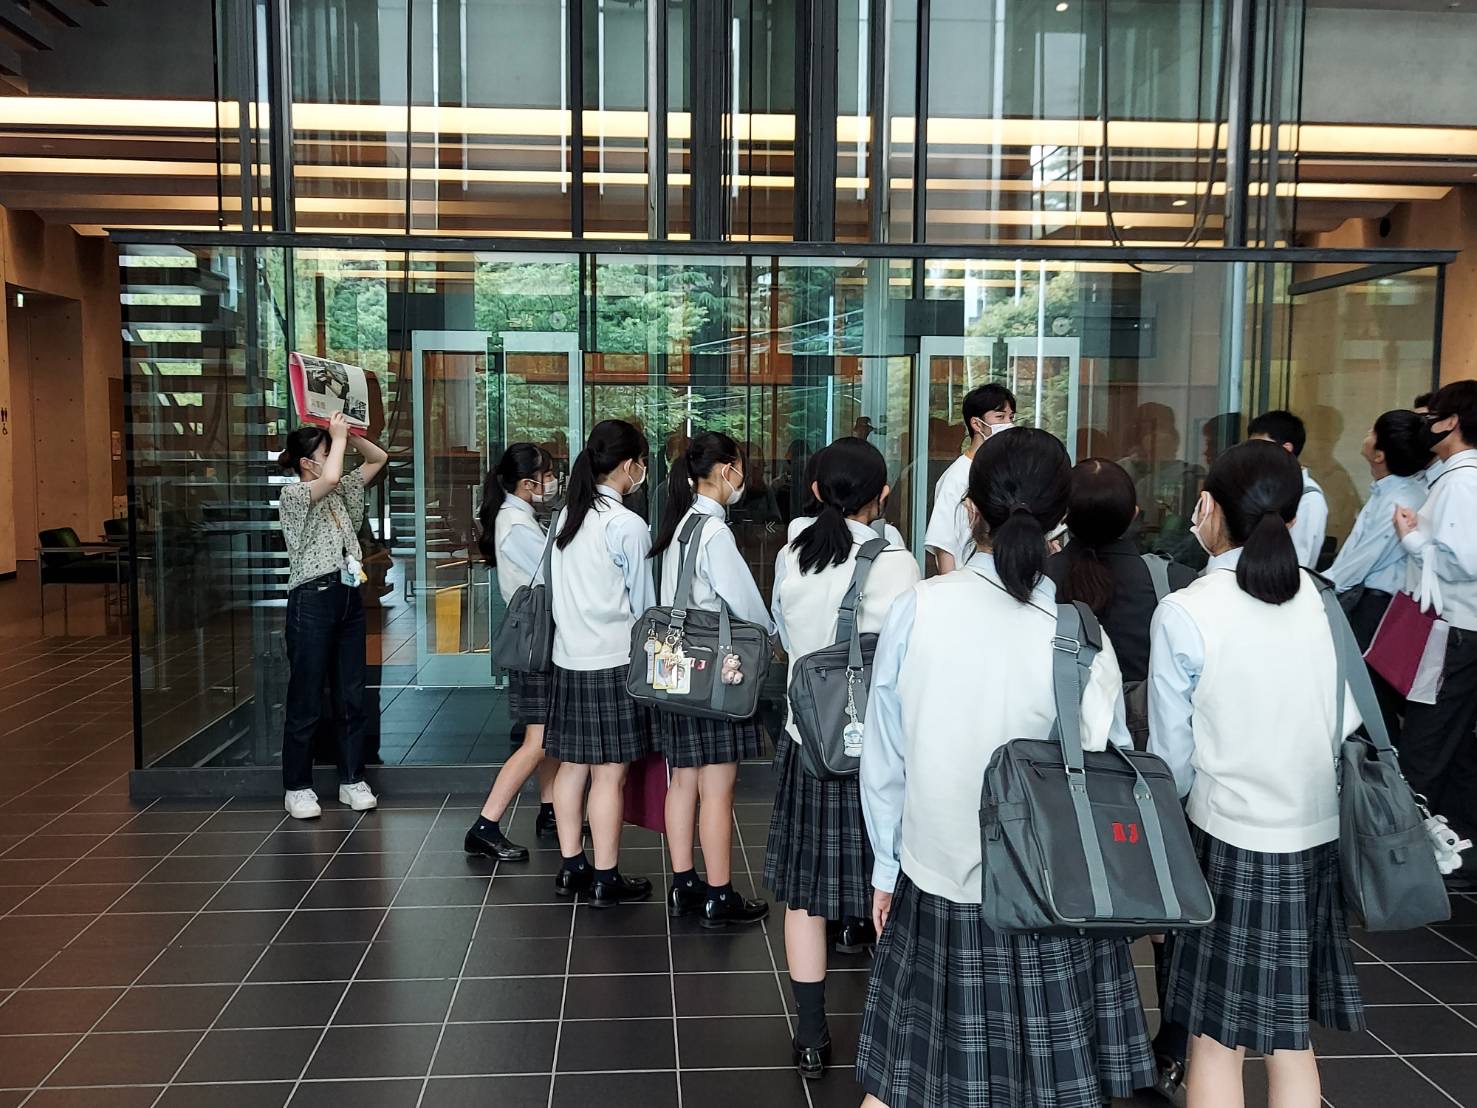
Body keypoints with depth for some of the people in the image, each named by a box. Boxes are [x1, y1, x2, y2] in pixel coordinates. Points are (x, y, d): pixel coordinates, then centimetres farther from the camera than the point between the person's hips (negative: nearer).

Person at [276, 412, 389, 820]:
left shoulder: (341, 493, 15)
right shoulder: (292, 494, -6)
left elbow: (378, 458, 21)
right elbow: (330, 478, -26)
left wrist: (346, 433, 7)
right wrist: (338, 435, -11)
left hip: (349, 598, 7)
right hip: (312, 599, -7)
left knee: (352, 697, 9)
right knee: (306, 701, 0)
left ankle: (352, 780, 18)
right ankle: (297, 788, 10)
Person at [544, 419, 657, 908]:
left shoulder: (566, 517, 7)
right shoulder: (627, 525, -13)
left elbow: (548, 584, 12)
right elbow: (643, 603, -5)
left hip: (568, 657, 7)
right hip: (612, 661, -7)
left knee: (572, 765, 13)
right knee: (609, 773, 1)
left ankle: (571, 867, 23)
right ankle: (605, 879, 9)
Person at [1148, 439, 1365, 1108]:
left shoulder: (1184, 613, -14)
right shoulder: (1319, 598, -2)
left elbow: (1172, 756, -8)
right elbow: (1349, 719, 4)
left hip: (1231, 837, -4)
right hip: (1319, 834, 5)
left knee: (1218, 1035, 9)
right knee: (1290, 1030, 18)